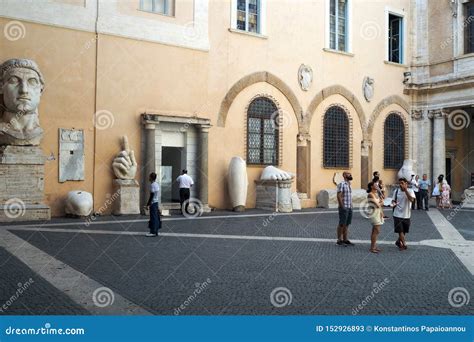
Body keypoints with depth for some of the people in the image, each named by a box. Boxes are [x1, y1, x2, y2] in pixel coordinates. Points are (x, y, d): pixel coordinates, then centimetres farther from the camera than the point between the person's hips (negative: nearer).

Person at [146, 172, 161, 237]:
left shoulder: (152, 185, -16)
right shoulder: (156, 184, 12)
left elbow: (151, 196, -19)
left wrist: (148, 204, -15)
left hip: (153, 203, -9)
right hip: (156, 202, 9)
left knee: (153, 217, -5)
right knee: (156, 217, 11)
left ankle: (153, 232, -2)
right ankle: (155, 231, 17)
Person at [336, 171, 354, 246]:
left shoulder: (349, 184, 15)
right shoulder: (341, 184, -11)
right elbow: (339, 196, -16)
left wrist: (351, 206, 15)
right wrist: (342, 207, -18)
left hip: (349, 207, 8)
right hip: (344, 207, -8)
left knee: (347, 224, 11)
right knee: (342, 224, -3)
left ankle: (345, 239, 17)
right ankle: (339, 240, 3)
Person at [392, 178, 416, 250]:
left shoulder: (410, 191, -6)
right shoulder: (396, 191, 0)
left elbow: (411, 200, -23)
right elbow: (393, 200, 7)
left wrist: (405, 190, -25)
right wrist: (393, 203, -16)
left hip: (406, 215, 1)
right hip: (398, 215, -1)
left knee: (404, 231, 14)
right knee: (400, 231, -7)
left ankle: (398, 242, 35)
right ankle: (404, 245, 2)